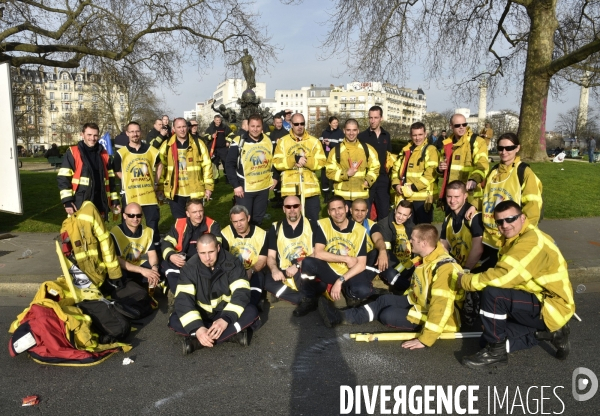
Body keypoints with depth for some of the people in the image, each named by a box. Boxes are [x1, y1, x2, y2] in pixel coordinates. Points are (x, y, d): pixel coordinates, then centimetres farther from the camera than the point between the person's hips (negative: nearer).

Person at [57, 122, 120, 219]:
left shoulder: (104, 154, 12)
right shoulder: (73, 152, -2)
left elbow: (110, 179, 16)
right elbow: (63, 178, -6)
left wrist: (115, 201, 11)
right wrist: (67, 201, -14)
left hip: (99, 206, 5)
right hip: (79, 206, -4)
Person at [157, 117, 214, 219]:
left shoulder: (198, 144, -1)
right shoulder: (167, 145, 3)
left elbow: (207, 165, 0)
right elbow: (160, 166, 10)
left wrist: (208, 186, -2)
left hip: (195, 191, -1)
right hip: (174, 192, 2)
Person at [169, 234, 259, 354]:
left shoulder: (232, 263, -16)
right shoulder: (190, 267, -14)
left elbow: (241, 293, -23)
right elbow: (183, 299, -23)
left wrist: (226, 319, -39)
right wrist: (196, 328, -38)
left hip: (226, 311, -1)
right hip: (202, 314, 1)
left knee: (251, 311, -29)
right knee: (174, 320, -26)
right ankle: (232, 334, -31)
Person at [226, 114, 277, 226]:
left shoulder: (268, 141, 3)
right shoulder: (239, 142, -12)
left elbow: (273, 161, 16)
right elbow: (230, 165, -12)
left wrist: (275, 177, 9)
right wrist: (236, 185, -16)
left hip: (264, 187, 4)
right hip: (245, 188, -4)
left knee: (258, 218, 18)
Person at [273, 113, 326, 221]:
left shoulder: (314, 141, 7)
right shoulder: (282, 141, 5)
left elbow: (321, 162, -1)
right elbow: (277, 163, -4)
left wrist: (306, 161, -18)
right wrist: (294, 159, -18)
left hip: (310, 188, 1)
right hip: (290, 188, -1)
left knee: (313, 219, 6)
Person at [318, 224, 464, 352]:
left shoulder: (444, 268, -32)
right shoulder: (426, 258, -1)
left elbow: (441, 308, -36)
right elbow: (417, 287, 17)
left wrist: (425, 339, -36)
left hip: (435, 317, -9)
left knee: (389, 315, -17)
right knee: (385, 300, 3)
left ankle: (344, 319, -3)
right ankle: (343, 316, -1)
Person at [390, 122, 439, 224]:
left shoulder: (430, 150, -4)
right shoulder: (405, 150, 15)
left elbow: (430, 174, -15)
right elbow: (396, 169, 15)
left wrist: (413, 187, -19)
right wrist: (396, 184, -3)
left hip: (422, 197, -6)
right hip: (405, 197, 6)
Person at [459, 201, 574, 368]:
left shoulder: (531, 242, -24)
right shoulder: (514, 238, 7)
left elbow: (504, 276, -32)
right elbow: (506, 276, 6)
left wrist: (465, 280, -21)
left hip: (552, 307, -10)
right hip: (538, 301, 10)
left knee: (492, 293, -30)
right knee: (492, 331, 15)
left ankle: (496, 351, -14)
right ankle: (550, 332, 16)